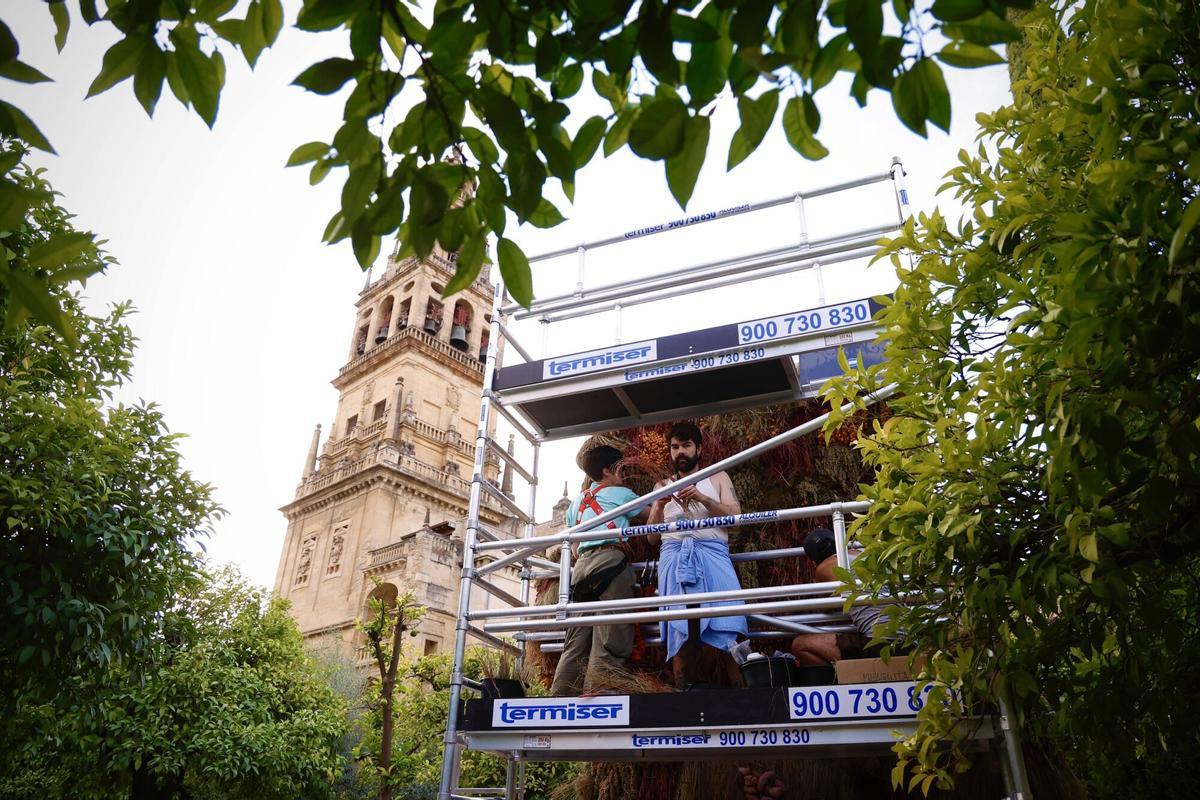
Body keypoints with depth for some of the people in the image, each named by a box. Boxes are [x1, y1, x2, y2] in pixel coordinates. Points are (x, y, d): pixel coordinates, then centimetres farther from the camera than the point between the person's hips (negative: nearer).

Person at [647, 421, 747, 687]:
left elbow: (735, 515, 4)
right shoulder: (663, 486, 25)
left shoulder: (717, 478, 20)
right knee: (681, 631, -8)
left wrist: (701, 498, -10)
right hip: (674, 555, 2)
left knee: (728, 629, -15)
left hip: (712, 553, -1)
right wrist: (659, 505, -2)